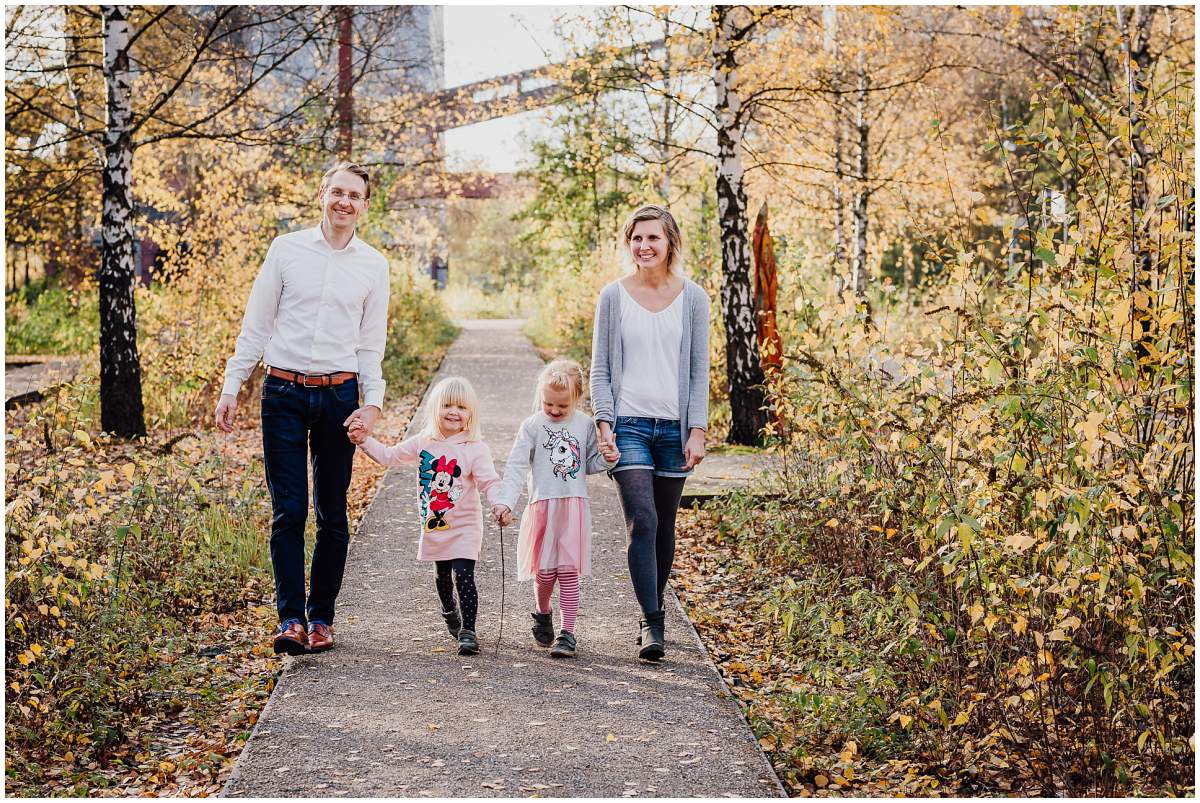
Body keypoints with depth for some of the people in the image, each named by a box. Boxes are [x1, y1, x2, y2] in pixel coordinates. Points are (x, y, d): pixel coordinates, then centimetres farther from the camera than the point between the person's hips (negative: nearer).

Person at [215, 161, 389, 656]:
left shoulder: (373, 265, 7)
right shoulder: (286, 249, 3)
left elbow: (371, 342, 10)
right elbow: (256, 325, 6)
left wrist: (373, 402, -1)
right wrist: (231, 386, 2)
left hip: (339, 395, 1)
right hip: (284, 392, -1)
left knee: (332, 515, 5)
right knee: (288, 512, -5)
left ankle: (321, 617, 13)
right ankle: (290, 618, -4)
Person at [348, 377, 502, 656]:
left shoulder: (475, 449, -12)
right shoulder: (423, 443, 1)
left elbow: (489, 482, -17)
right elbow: (389, 456, 9)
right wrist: (364, 440, -1)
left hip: (464, 526, -5)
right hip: (433, 526, 5)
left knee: (464, 574, -15)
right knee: (443, 574, 20)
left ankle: (468, 630, -9)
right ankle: (450, 612, 45)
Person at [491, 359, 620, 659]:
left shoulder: (585, 424, 5)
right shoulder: (532, 426, -3)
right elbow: (516, 467, -8)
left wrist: (607, 459, -6)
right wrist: (504, 502, -19)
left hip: (575, 507, 1)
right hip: (543, 507, -1)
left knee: (569, 572, -2)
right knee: (545, 572, 4)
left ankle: (568, 633, 2)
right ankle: (543, 615, 32)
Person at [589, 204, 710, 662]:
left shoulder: (692, 298, 5)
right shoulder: (614, 296, 3)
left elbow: (699, 370, 5)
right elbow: (601, 368, 4)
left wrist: (697, 431, -2)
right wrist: (604, 423, -6)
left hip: (674, 427, 2)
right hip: (629, 424, -2)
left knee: (664, 527, 8)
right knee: (641, 523, -14)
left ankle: (652, 612, 24)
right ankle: (652, 626, -15)